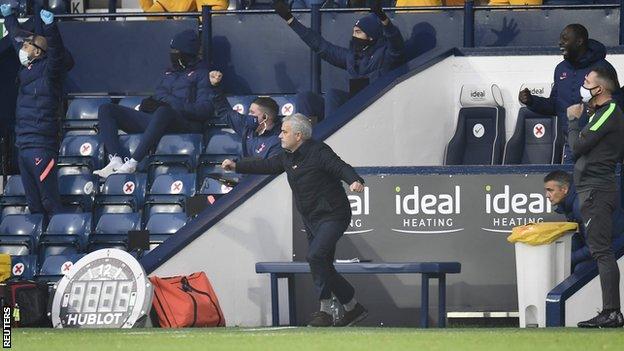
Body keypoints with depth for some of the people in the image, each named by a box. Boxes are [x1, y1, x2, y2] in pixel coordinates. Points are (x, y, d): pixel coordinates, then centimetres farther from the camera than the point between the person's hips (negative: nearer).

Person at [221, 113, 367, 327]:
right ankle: (353, 308, 18)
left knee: (316, 256, -24)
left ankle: (325, 311, -18)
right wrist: (237, 166, 26)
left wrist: (354, 181, -47)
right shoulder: (288, 157, 10)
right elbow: (266, 166, 24)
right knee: (323, 266, 8)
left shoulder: (319, 152, -15)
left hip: (332, 216, -9)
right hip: (311, 220, 9)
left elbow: (341, 167, -27)